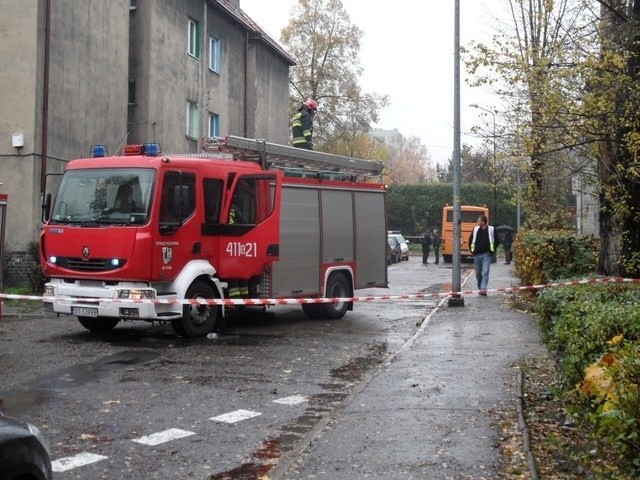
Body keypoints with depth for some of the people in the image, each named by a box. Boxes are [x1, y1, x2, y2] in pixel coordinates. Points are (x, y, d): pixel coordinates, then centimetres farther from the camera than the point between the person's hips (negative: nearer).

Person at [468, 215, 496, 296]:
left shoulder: (491, 230, -3)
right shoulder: (476, 229, 5)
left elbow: (496, 241, 5)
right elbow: (470, 240, 15)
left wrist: (492, 250, 3)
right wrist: (472, 250, 9)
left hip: (487, 255, -4)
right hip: (477, 254, 4)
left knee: (485, 272, -13)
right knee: (478, 273, 10)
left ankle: (483, 289, -18)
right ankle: (480, 288, 23)